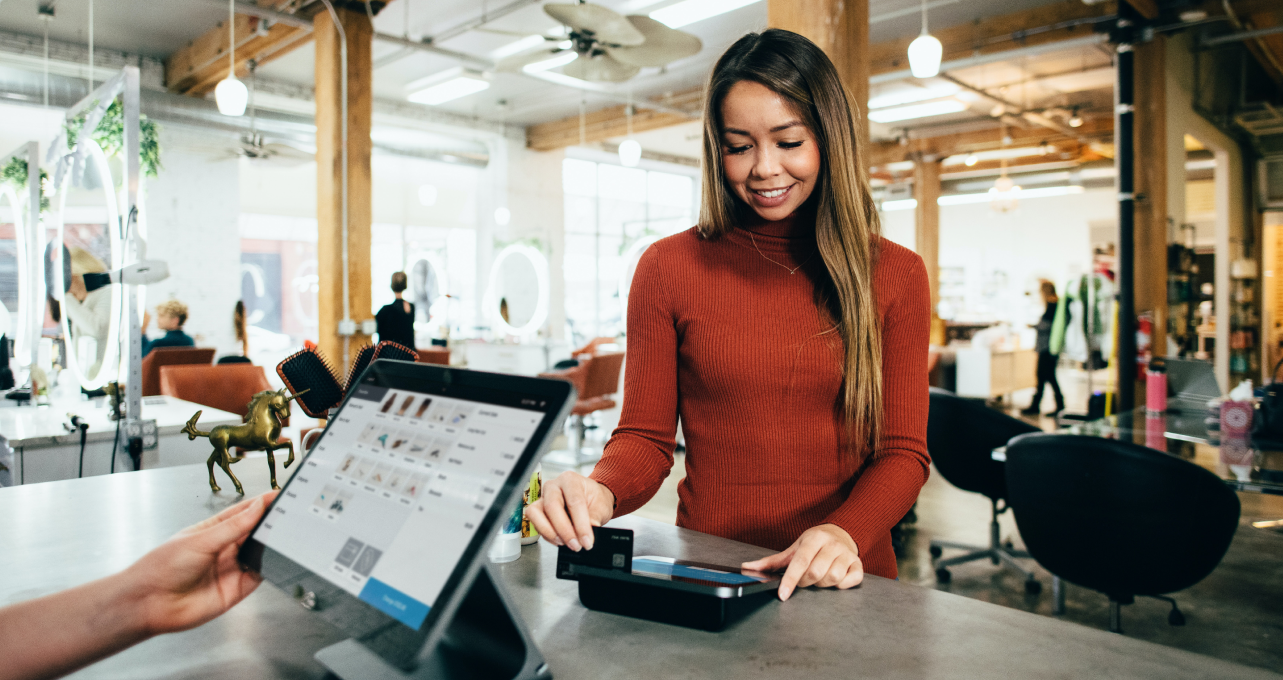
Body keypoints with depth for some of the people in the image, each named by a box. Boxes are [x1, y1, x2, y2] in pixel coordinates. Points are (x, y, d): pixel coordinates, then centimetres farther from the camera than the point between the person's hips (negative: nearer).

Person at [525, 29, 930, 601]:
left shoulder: (896, 275, 5)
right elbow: (646, 437, 4)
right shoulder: (668, 267, 3)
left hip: (844, 581, 2)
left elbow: (903, 451, 3)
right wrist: (600, 492, -18)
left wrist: (847, 533, -17)